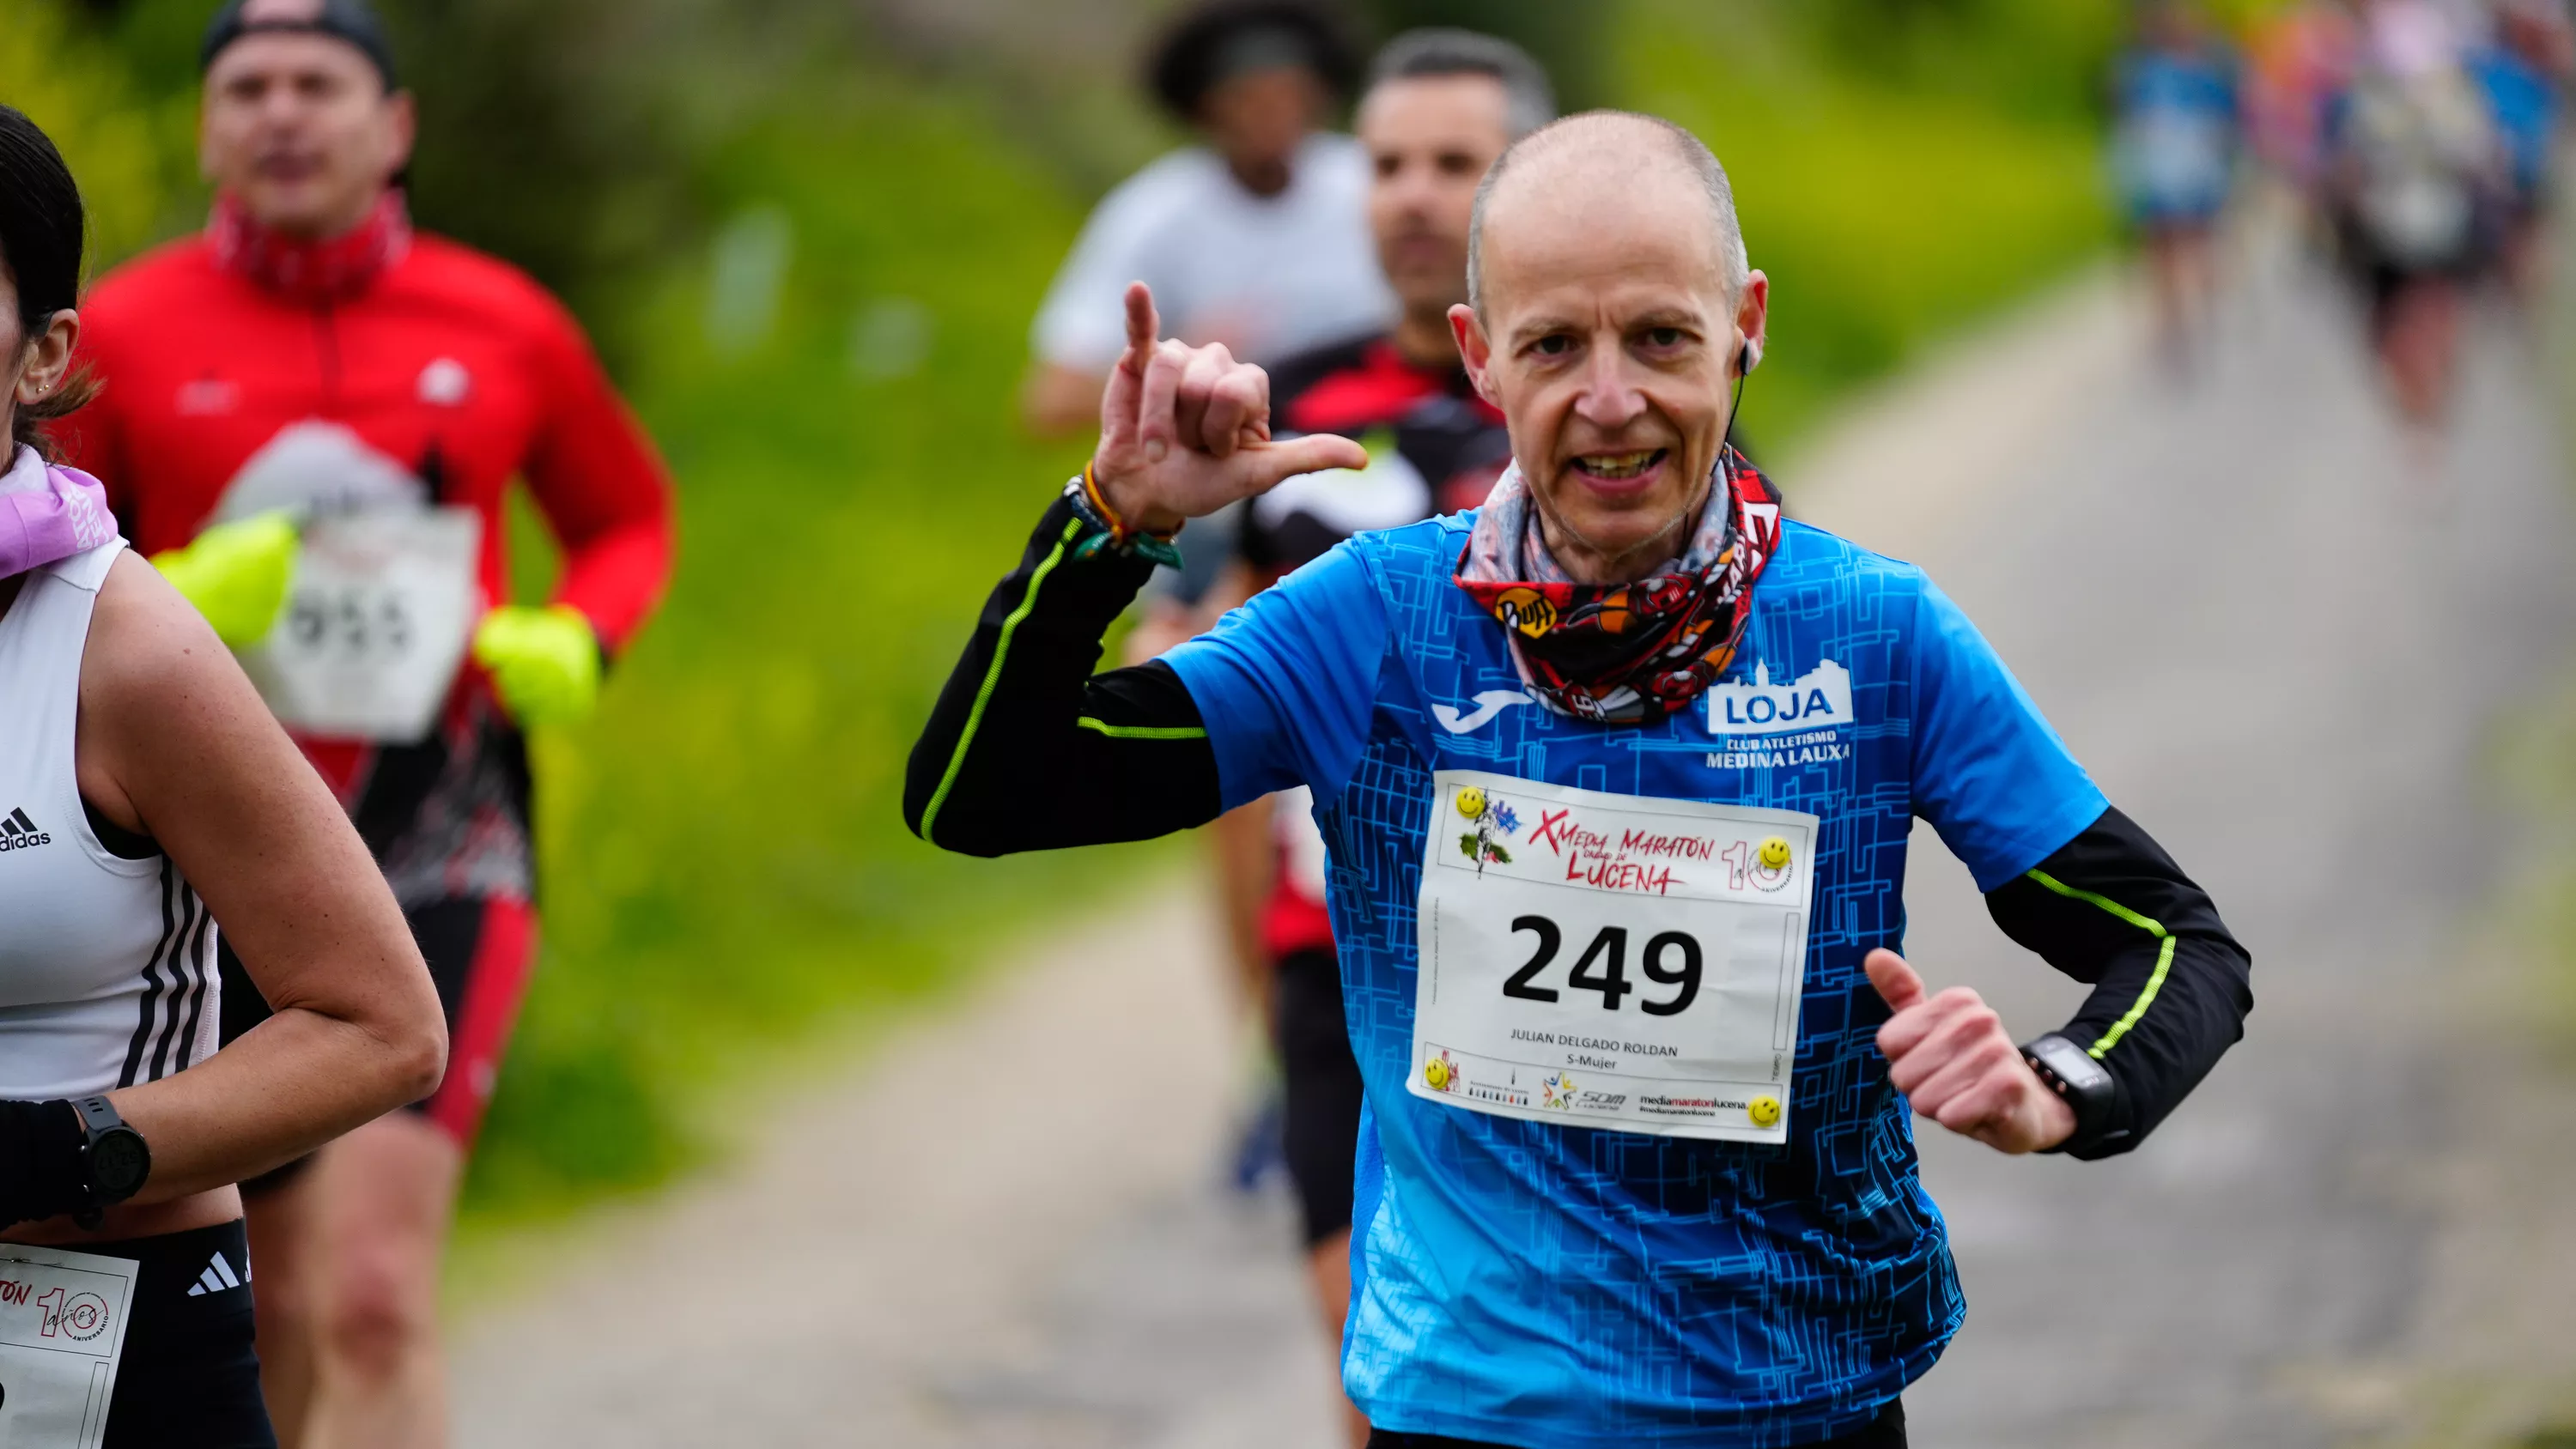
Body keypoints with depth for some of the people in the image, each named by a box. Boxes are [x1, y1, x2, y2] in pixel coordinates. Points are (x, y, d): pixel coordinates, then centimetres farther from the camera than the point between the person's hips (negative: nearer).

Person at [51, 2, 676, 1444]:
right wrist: (166, 606, -16)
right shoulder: (124, 335, 1)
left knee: (376, 1298, -17)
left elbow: (631, 519, 20)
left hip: (439, 847, -1)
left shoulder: (507, 328, 4)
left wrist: (579, 645, -1)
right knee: (273, 1309, 11)